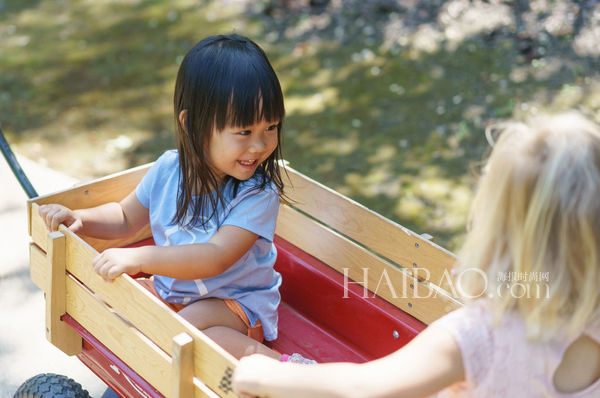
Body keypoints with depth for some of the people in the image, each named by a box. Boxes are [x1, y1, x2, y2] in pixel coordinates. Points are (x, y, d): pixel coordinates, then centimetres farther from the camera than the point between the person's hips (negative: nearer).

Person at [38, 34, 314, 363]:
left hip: (236, 302, -6)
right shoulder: (168, 170, -7)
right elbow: (125, 218, 10)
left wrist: (140, 257, -42)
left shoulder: (258, 194, -24)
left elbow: (216, 258, -35)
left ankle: (272, 362, -28)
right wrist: (80, 219, -9)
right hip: (170, 288, 7)